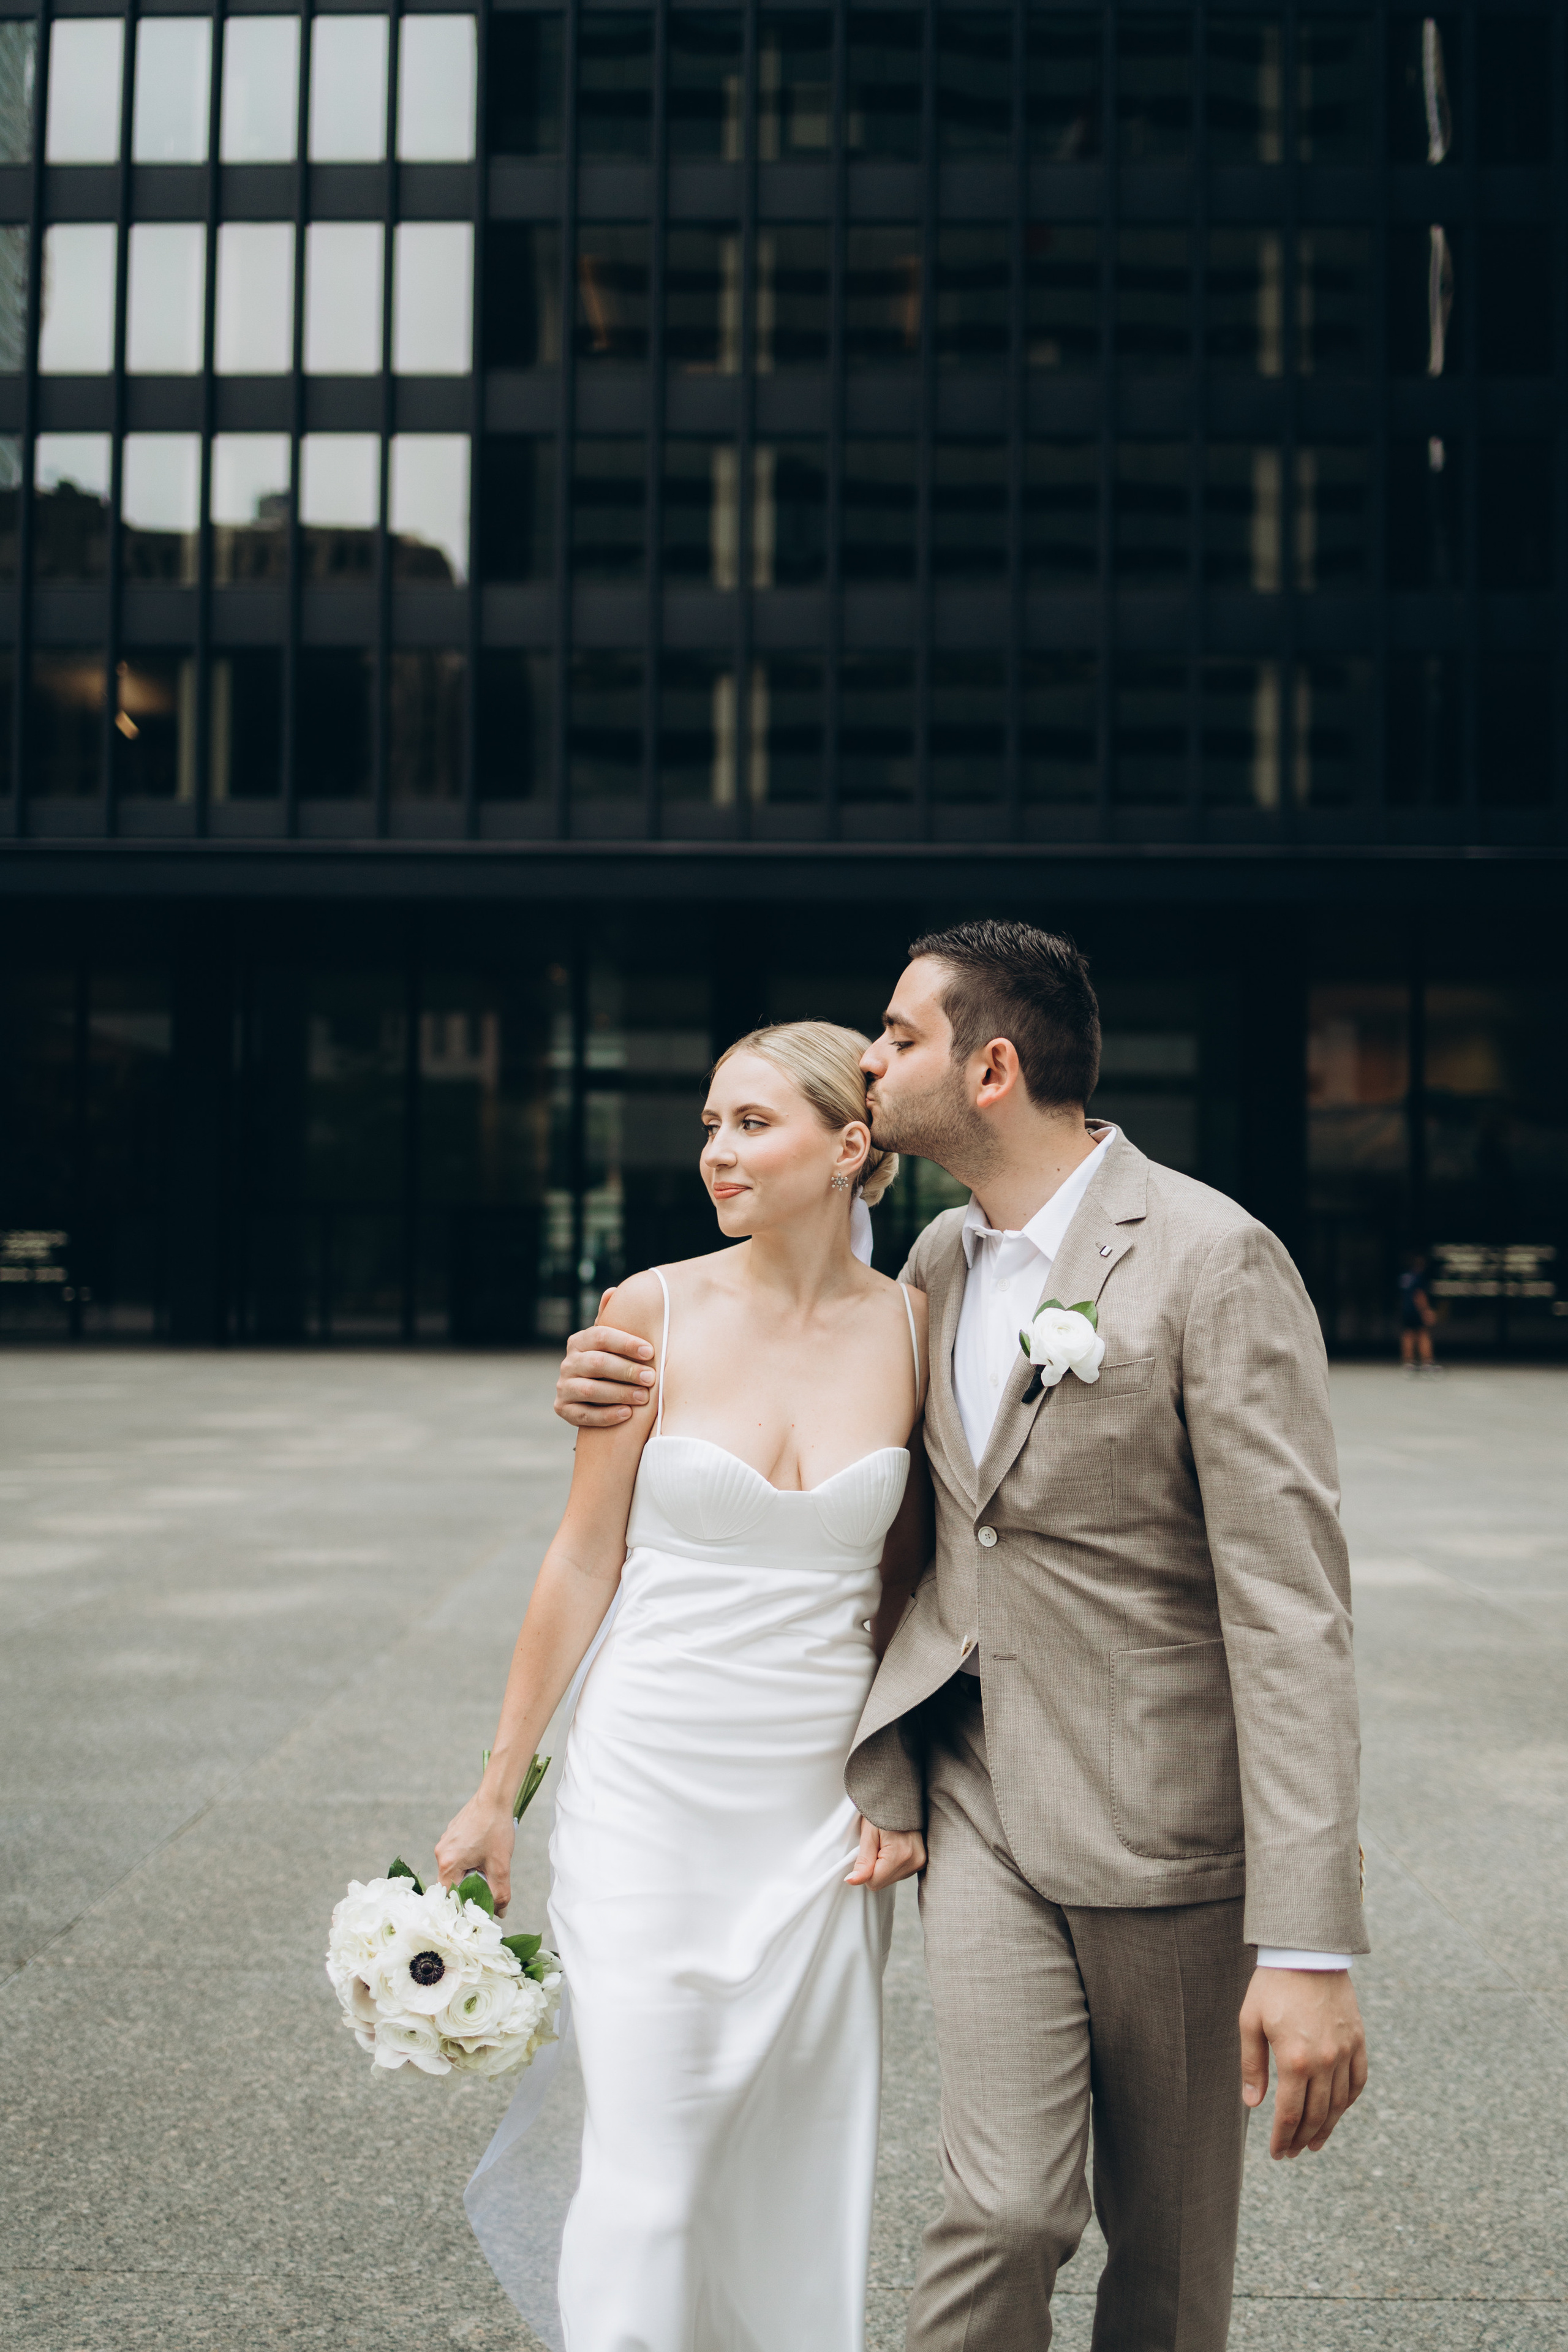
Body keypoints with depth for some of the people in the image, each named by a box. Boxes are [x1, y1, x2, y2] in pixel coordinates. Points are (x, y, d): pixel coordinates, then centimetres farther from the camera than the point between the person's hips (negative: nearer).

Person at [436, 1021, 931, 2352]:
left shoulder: (913, 1330, -2)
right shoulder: (656, 1311, -5)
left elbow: (912, 1582, 7)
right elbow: (586, 1562, 1)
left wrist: (903, 1786, 2)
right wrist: (496, 1793, 4)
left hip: (822, 1804, 2)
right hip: (651, 1790, -1)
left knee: (801, 2175, 12)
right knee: (649, 2177, -1)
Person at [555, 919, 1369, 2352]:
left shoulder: (1213, 1260, -16)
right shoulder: (941, 1258, 7)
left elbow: (1291, 1608, -19)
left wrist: (1309, 1944, -24)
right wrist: (642, 1405, 6)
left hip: (1163, 1815, -4)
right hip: (981, 1793, 4)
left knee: (1169, 2235, 11)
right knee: (1003, 2208, -4)